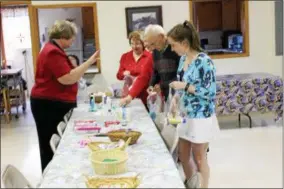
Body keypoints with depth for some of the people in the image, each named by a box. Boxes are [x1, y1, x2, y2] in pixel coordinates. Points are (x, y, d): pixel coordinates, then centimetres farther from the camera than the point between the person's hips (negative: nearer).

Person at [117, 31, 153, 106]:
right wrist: (125, 73, -10)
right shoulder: (125, 57, 7)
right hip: (128, 94, 4)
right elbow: (119, 75, 13)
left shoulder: (149, 57, -9)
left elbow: (143, 77, -16)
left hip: (145, 96, -3)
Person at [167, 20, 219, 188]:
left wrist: (184, 86, -20)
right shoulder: (183, 59, 5)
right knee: (183, 156, 18)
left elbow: (210, 92, -20)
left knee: (199, 159, 7)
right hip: (186, 115, 8)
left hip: (200, 117, -8)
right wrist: (176, 99, -1)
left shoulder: (204, 61, -19)